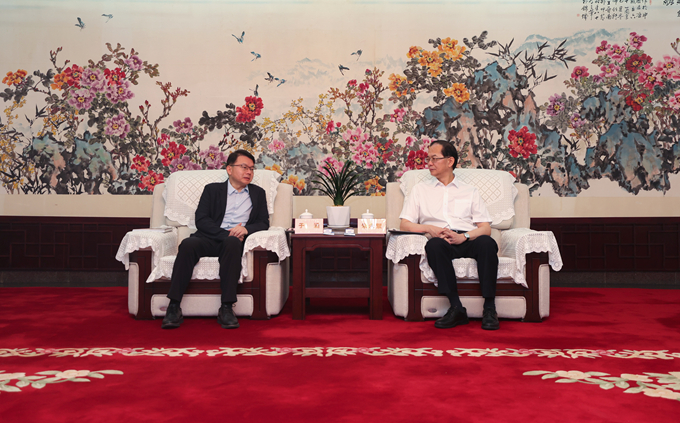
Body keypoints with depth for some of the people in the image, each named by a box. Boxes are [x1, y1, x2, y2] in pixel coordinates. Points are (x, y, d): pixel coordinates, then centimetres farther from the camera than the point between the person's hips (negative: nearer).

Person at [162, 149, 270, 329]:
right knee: (188, 244, -33)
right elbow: (201, 220, 4)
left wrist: (246, 229, -10)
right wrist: (225, 233, -12)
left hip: (234, 241, 0)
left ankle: (226, 308, -40)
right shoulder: (212, 189, 18)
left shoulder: (258, 193, 23)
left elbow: (264, 223, 13)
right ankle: (174, 307, -34)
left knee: (232, 243, -37)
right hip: (210, 238, 0)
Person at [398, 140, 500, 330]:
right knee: (434, 244, -36)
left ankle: (489, 309, -32)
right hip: (441, 242, 0)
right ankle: (456, 308, -36)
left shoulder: (470, 191, 22)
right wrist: (428, 228, -6)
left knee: (487, 243, -34)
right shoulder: (420, 189, 24)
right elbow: (404, 224, 14)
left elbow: (485, 228, 11)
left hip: (467, 241, 0)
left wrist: (464, 236, -11)